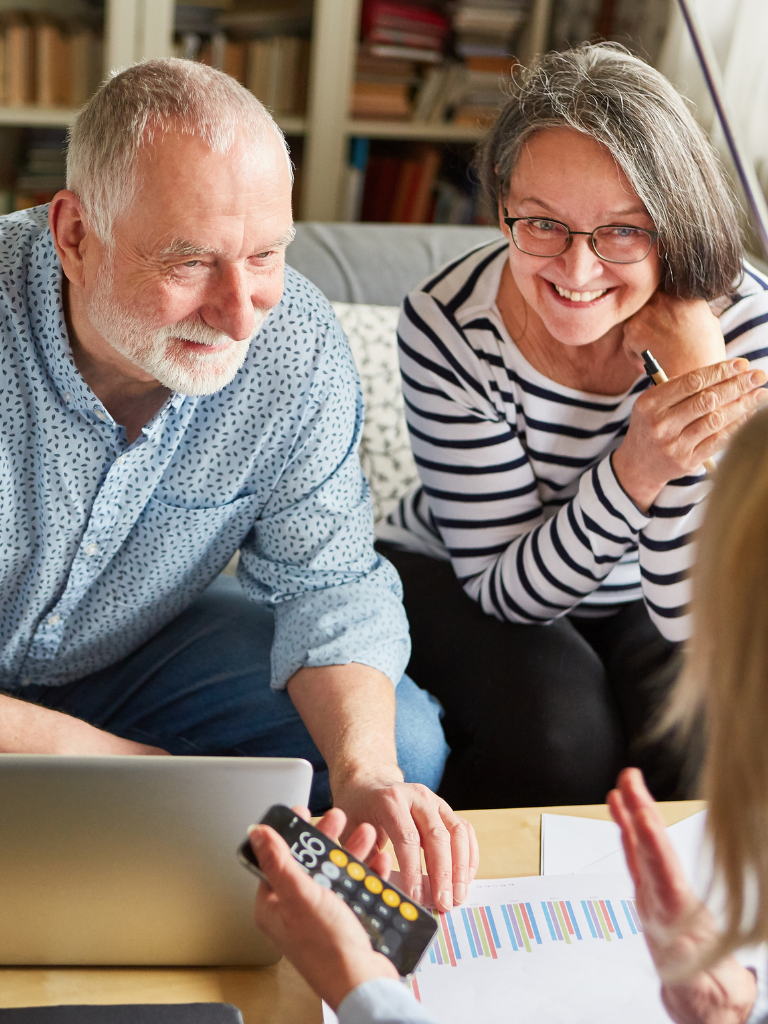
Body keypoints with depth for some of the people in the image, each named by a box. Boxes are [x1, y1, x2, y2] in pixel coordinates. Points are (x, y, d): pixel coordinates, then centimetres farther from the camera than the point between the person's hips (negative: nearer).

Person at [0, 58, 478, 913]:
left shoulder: (298, 345, -19)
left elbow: (326, 581, -13)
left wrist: (366, 769, -32)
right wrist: (109, 759, -31)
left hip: (147, 647, 4)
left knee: (404, 745, -13)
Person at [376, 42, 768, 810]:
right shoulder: (448, 327, -25)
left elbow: (690, 614, -24)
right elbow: (510, 590, -21)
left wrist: (695, 370, -34)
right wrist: (632, 471, -40)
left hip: (639, 604, 2)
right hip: (455, 578, -1)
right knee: (564, 734, -28)